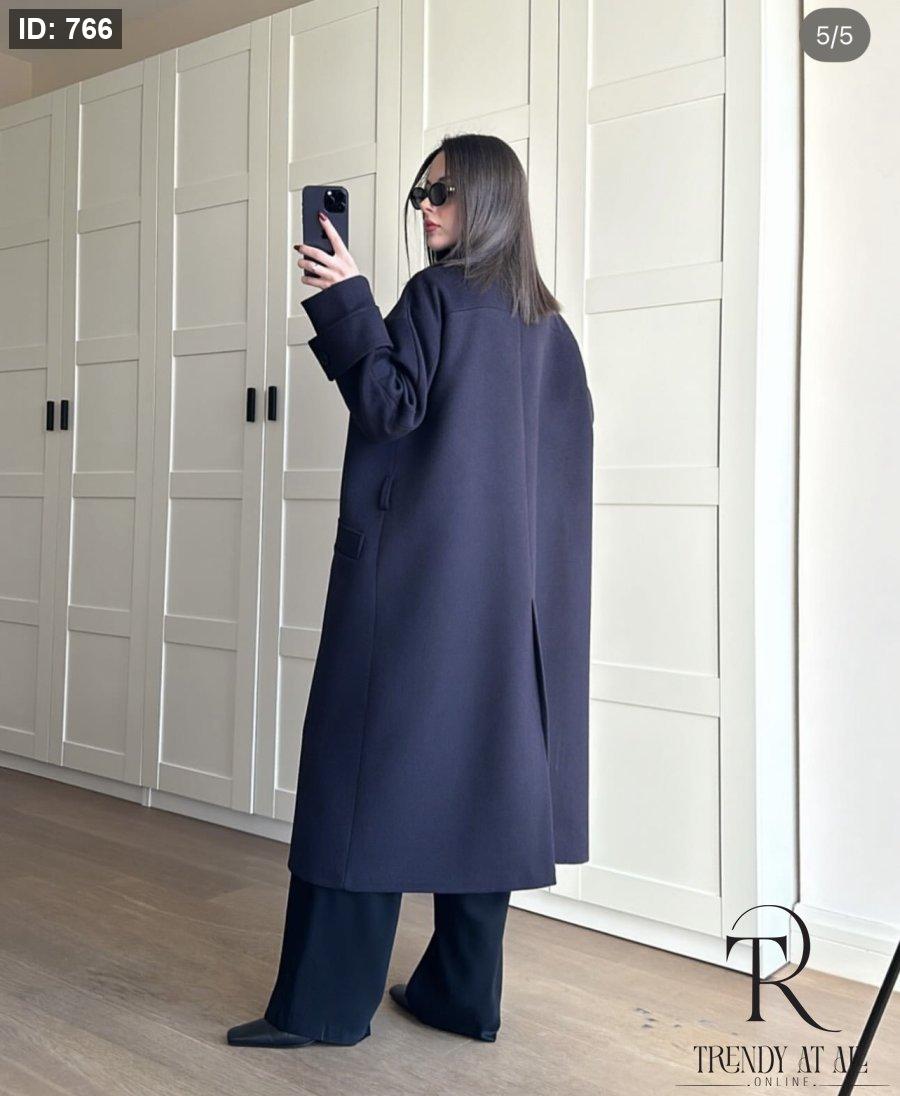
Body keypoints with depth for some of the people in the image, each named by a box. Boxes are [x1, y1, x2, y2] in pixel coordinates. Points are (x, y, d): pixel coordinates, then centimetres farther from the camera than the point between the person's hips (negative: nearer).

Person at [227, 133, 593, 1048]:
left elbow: (390, 406, -15)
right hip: (507, 584, 8)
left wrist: (345, 303, -13)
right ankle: (465, 992, 17)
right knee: (478, 767, 9)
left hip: (413, 572, -7)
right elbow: (568, 447, 16)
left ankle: (325, 1001, 6)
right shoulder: (545, 322, 15)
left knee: (371, 765, -2)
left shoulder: (438, 293, -7)